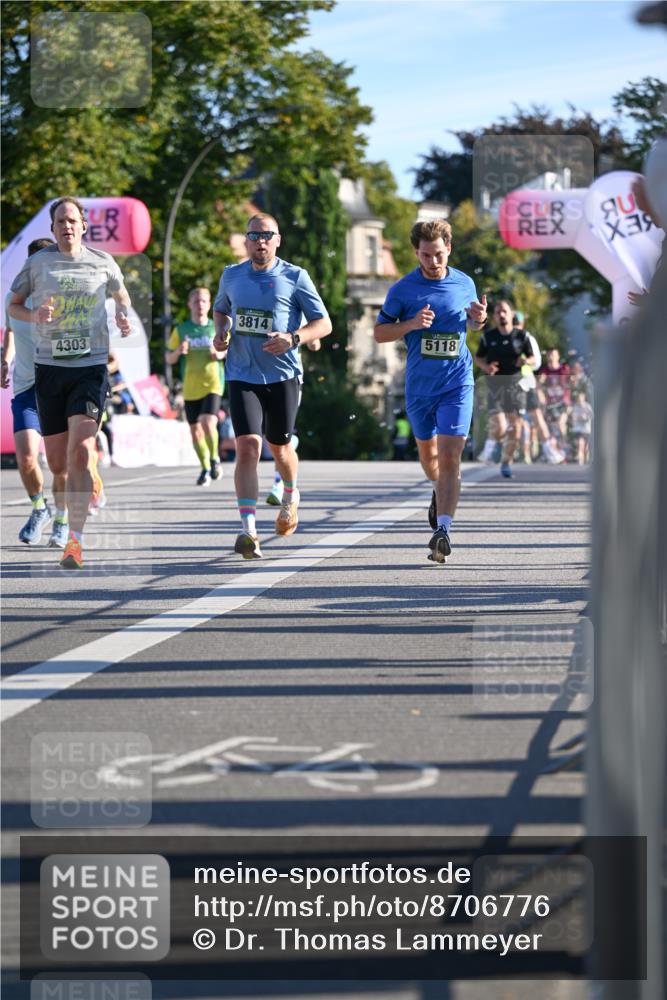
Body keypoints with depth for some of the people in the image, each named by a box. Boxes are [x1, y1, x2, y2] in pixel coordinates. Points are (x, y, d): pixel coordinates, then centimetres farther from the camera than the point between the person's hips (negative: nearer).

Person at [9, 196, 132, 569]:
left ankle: (75, 540, -16)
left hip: (91, 367, -2)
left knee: (79, 451, -18)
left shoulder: (103, 262, 4)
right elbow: (13, 305, 11)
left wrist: (124, 314, -1)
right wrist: (34, 315, -11)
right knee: (58, 463, 6)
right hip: (50, 367, 2)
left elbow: (121, 295, 22)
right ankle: (92, 462, 44)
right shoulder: (38, 262, 3)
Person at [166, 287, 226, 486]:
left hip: (212, 385, -2)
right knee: (195, 430, 7)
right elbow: (169, 359, 8)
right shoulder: (181, 330, 4)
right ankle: (205, 468, 26)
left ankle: (214, 458, 4)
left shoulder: (217, 328, 2)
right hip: (190, 388, 2)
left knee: (208, 424, -21)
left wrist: (221, 354, -11)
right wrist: (178, 351, -14)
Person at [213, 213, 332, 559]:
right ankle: (248, 530, -19)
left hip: (283, 374, -1)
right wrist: (221, 333, 5)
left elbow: (323, 324, 0)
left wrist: (293, 339, -19)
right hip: (242, 375, 1)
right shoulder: (231, 276, 8)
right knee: (248, 447, -14)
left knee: (279, 448, 12)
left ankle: (291, 496, 46)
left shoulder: (295, 277, -2)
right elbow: (221, 309, 28)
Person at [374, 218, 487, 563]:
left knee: (450, 456, -15)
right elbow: (379, 332, 1)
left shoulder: (465, 284, 2)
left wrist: (478, 319, -5)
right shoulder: (403, 289, -4)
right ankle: (441, 494, 50)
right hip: (419, 386, 1)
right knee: (427, 453, 18)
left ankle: (443, 529, -19)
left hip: (457, 383, -1)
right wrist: (411, 324, -17)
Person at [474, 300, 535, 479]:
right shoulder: (487, 337, 1)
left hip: (515, 385, 1)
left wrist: (526, 361, -13)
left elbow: (532, 357, 10)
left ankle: (506, 463, 19)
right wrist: (486, 367, -9)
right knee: (499, 430, -14)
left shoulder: (521, 336, 2)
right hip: (495, 385, -1)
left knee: (515, 428, 0)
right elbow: (478, 357, 12)